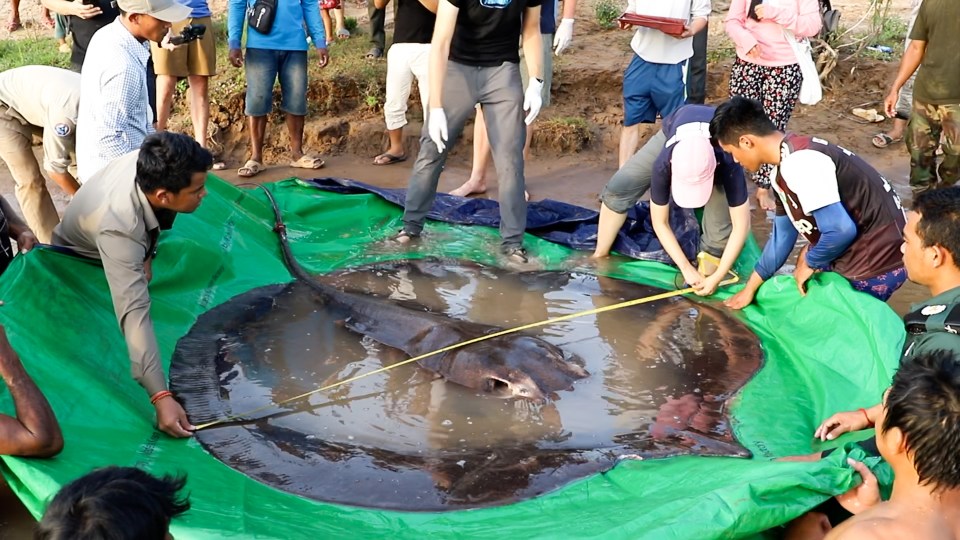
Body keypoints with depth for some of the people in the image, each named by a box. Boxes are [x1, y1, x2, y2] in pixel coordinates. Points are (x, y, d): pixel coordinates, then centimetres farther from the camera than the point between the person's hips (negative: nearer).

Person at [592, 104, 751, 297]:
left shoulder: (729, 164, -46)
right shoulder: (663, 163, -41)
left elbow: (741, 226, -36)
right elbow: (660, 223, -26)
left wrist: (717, 277, -33)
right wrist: (686, 268, -27)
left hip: (721, 142, -1)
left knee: (720, 225, -21)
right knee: (618, 189, -13)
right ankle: (600, 257, 5)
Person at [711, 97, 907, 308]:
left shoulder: (799, 163, -24)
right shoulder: (786, 167, 7)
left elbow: (840, 230, -30)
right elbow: (782, 235, 18)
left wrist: (809, 264, -10)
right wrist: (750, 288, 23)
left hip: (876, 263, -9)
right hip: (858, 252, 9)